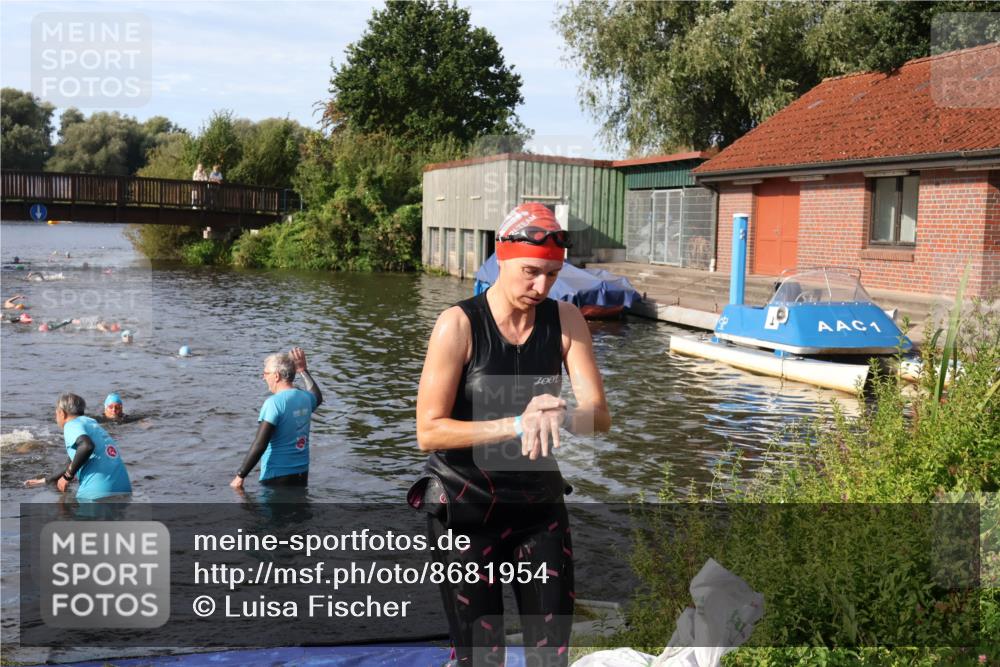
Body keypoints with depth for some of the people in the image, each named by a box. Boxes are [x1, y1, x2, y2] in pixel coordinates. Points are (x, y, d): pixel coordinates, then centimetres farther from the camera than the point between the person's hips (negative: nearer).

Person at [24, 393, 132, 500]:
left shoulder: (71, 425, 1)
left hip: (97, 492, -7)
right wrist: (46, 481, 45)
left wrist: (67, 476, -10)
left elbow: (87, 446, -24)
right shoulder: (91, 423, 25)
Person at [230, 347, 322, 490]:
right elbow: (317, 396, 33)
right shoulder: (305, 398, 5)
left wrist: (240, 476, -15)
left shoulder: (274, 403, -16)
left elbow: (259, 445, -21)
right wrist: (304, 370, 35)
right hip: (302, 474, 7)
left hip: (277, 477, -7)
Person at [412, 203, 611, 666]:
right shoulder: (459, 324, -14)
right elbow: (429, 431, -18)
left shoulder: (565, 320, -3)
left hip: (539, 503, 4)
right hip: (464, 507, -3)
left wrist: (559, 417, -31)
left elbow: (599, 415, -8)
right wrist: (517, 425, -28)